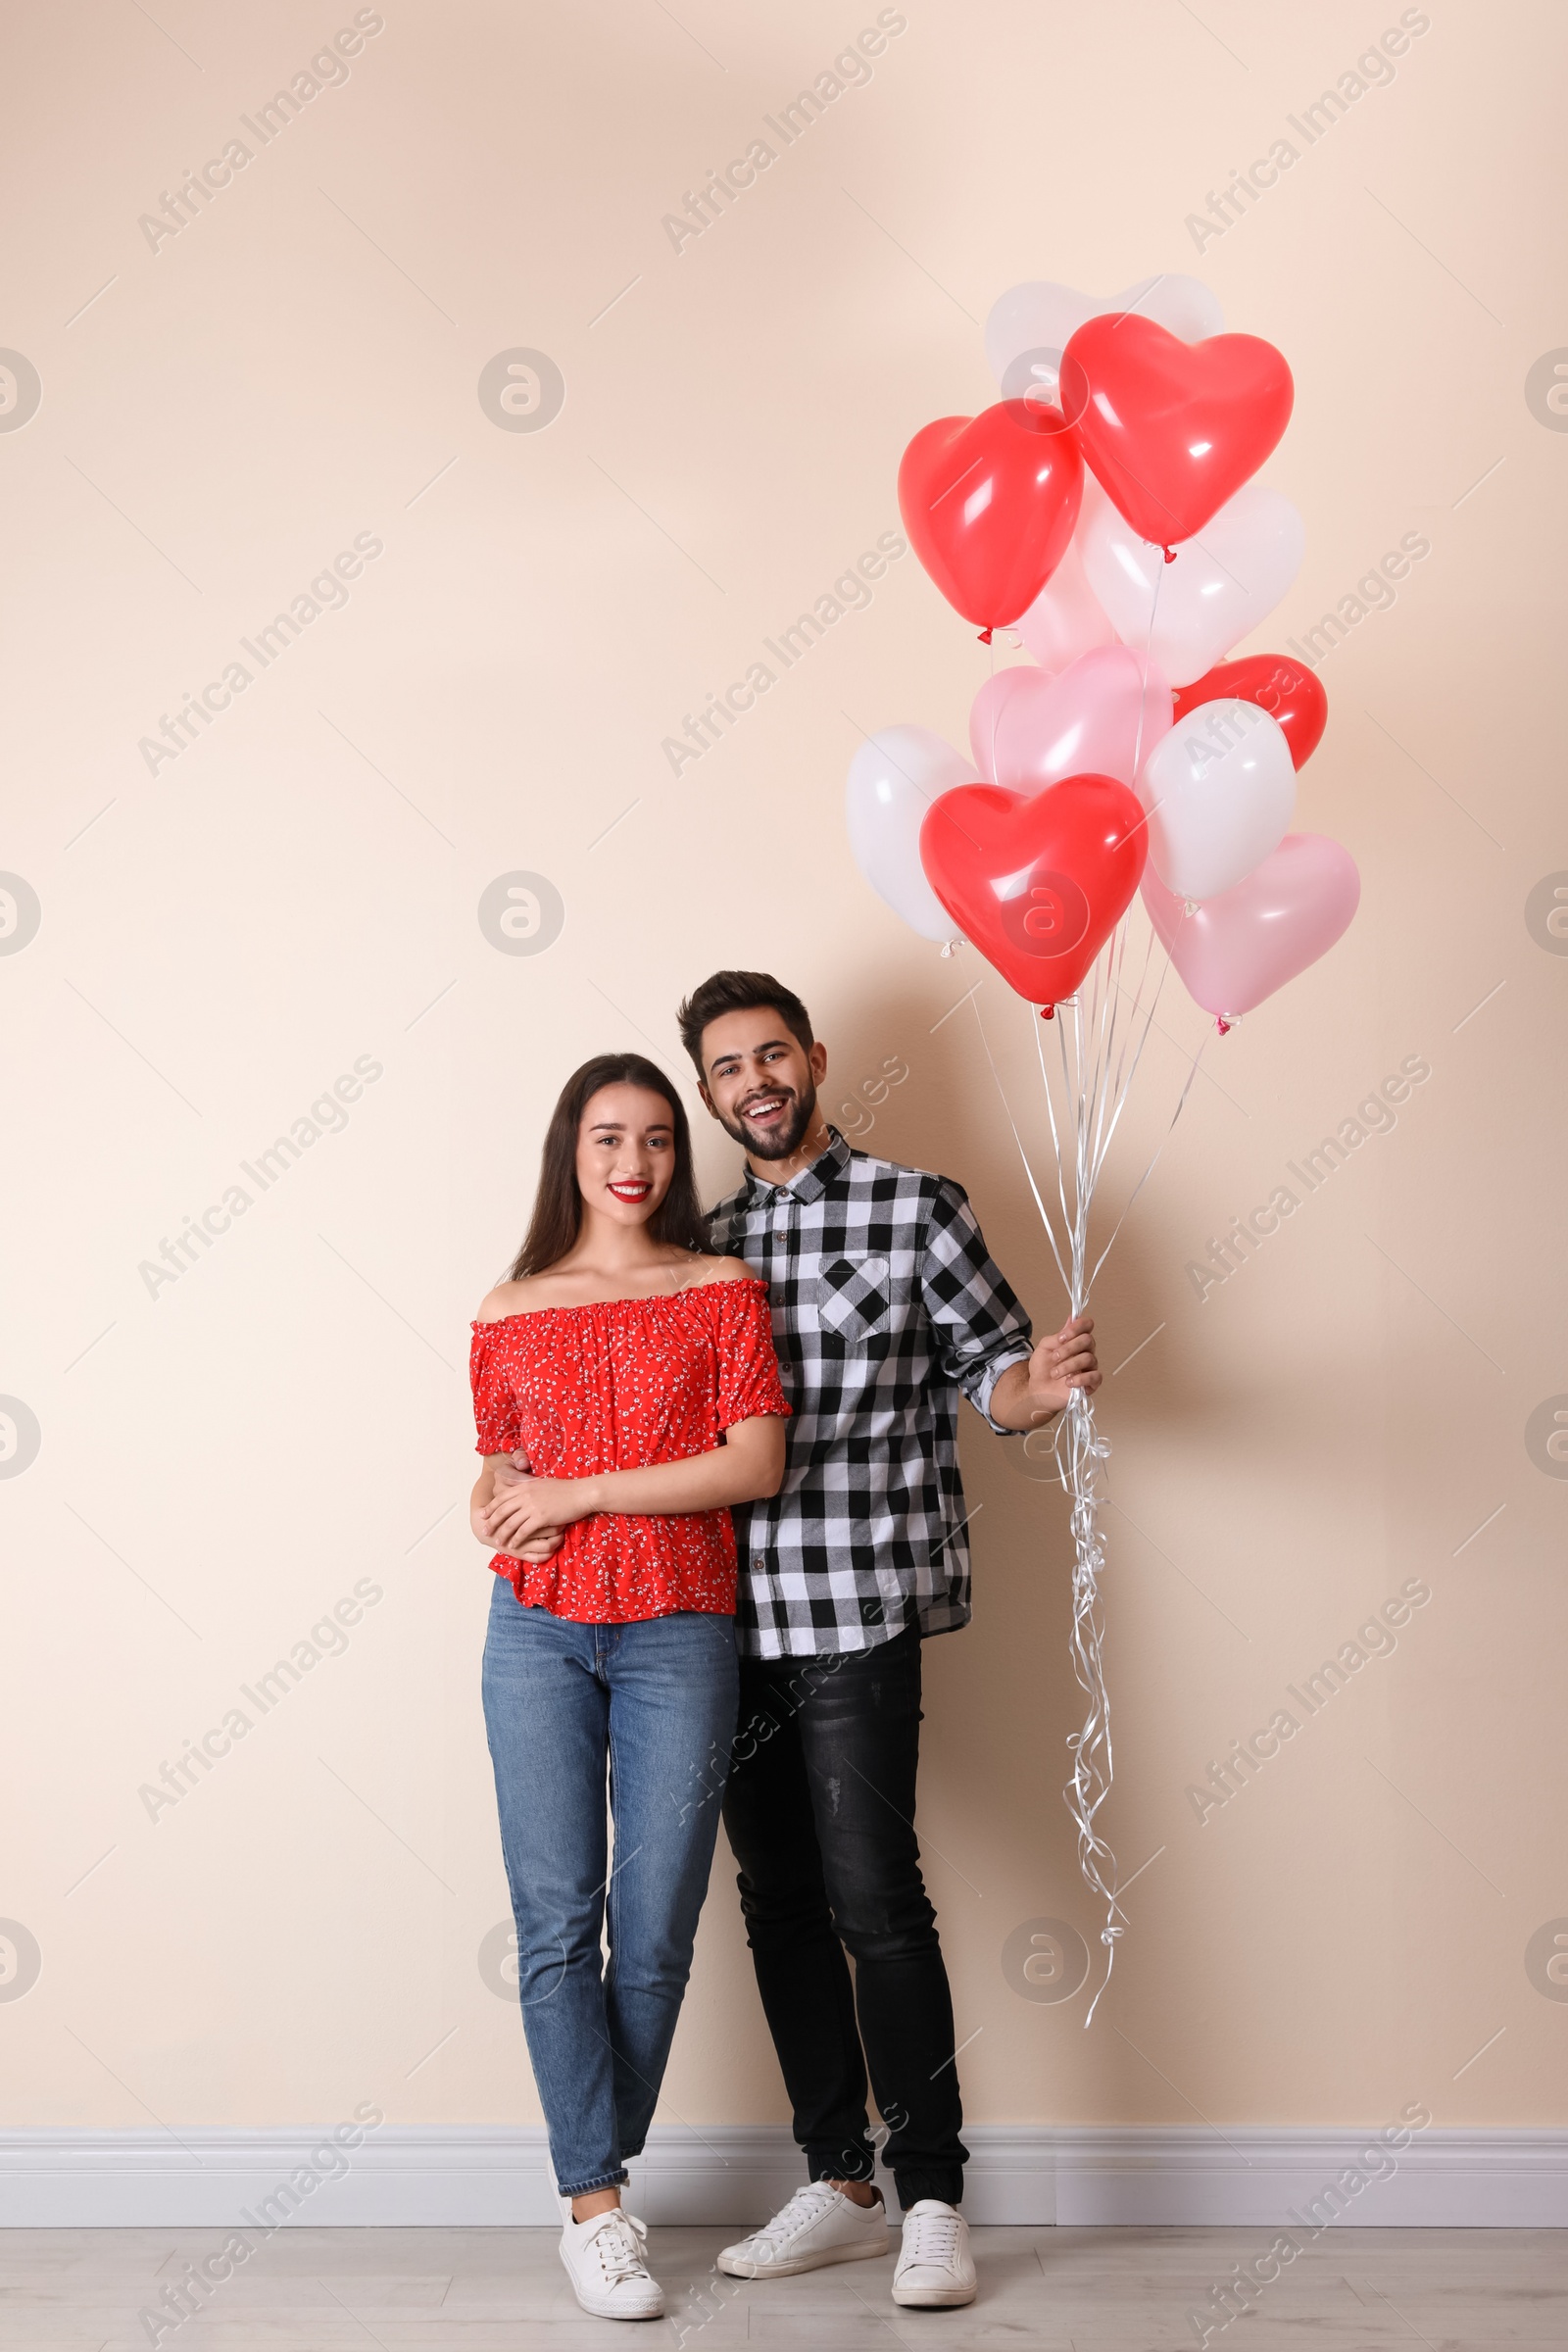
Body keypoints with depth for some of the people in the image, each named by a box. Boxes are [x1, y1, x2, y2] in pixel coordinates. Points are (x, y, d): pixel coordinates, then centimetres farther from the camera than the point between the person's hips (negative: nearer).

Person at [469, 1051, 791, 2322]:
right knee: (558, 1921, -1)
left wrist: (578, 1492, -9)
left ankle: (594, 2184, 19)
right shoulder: (509, 1313, 10)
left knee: (656, 1930, 1)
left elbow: (756, 1463, -6)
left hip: (679, 1633, -1)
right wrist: (491, 1502, -4)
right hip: (538, 1632, 1)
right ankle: (594, 2207, 8)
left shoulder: (723, 1289, 4)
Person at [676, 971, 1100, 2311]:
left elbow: (988, 1369, 1)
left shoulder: (916, 1208, 1)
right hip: (729, 1619, 5)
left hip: (858, 1611, -5)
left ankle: (933, 2200, 5)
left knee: (873, 1897, -9)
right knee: (780, 1903, 10)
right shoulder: (705, 1245, 14)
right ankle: (839, 2187, 22)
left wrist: (1039, 1385, -21)